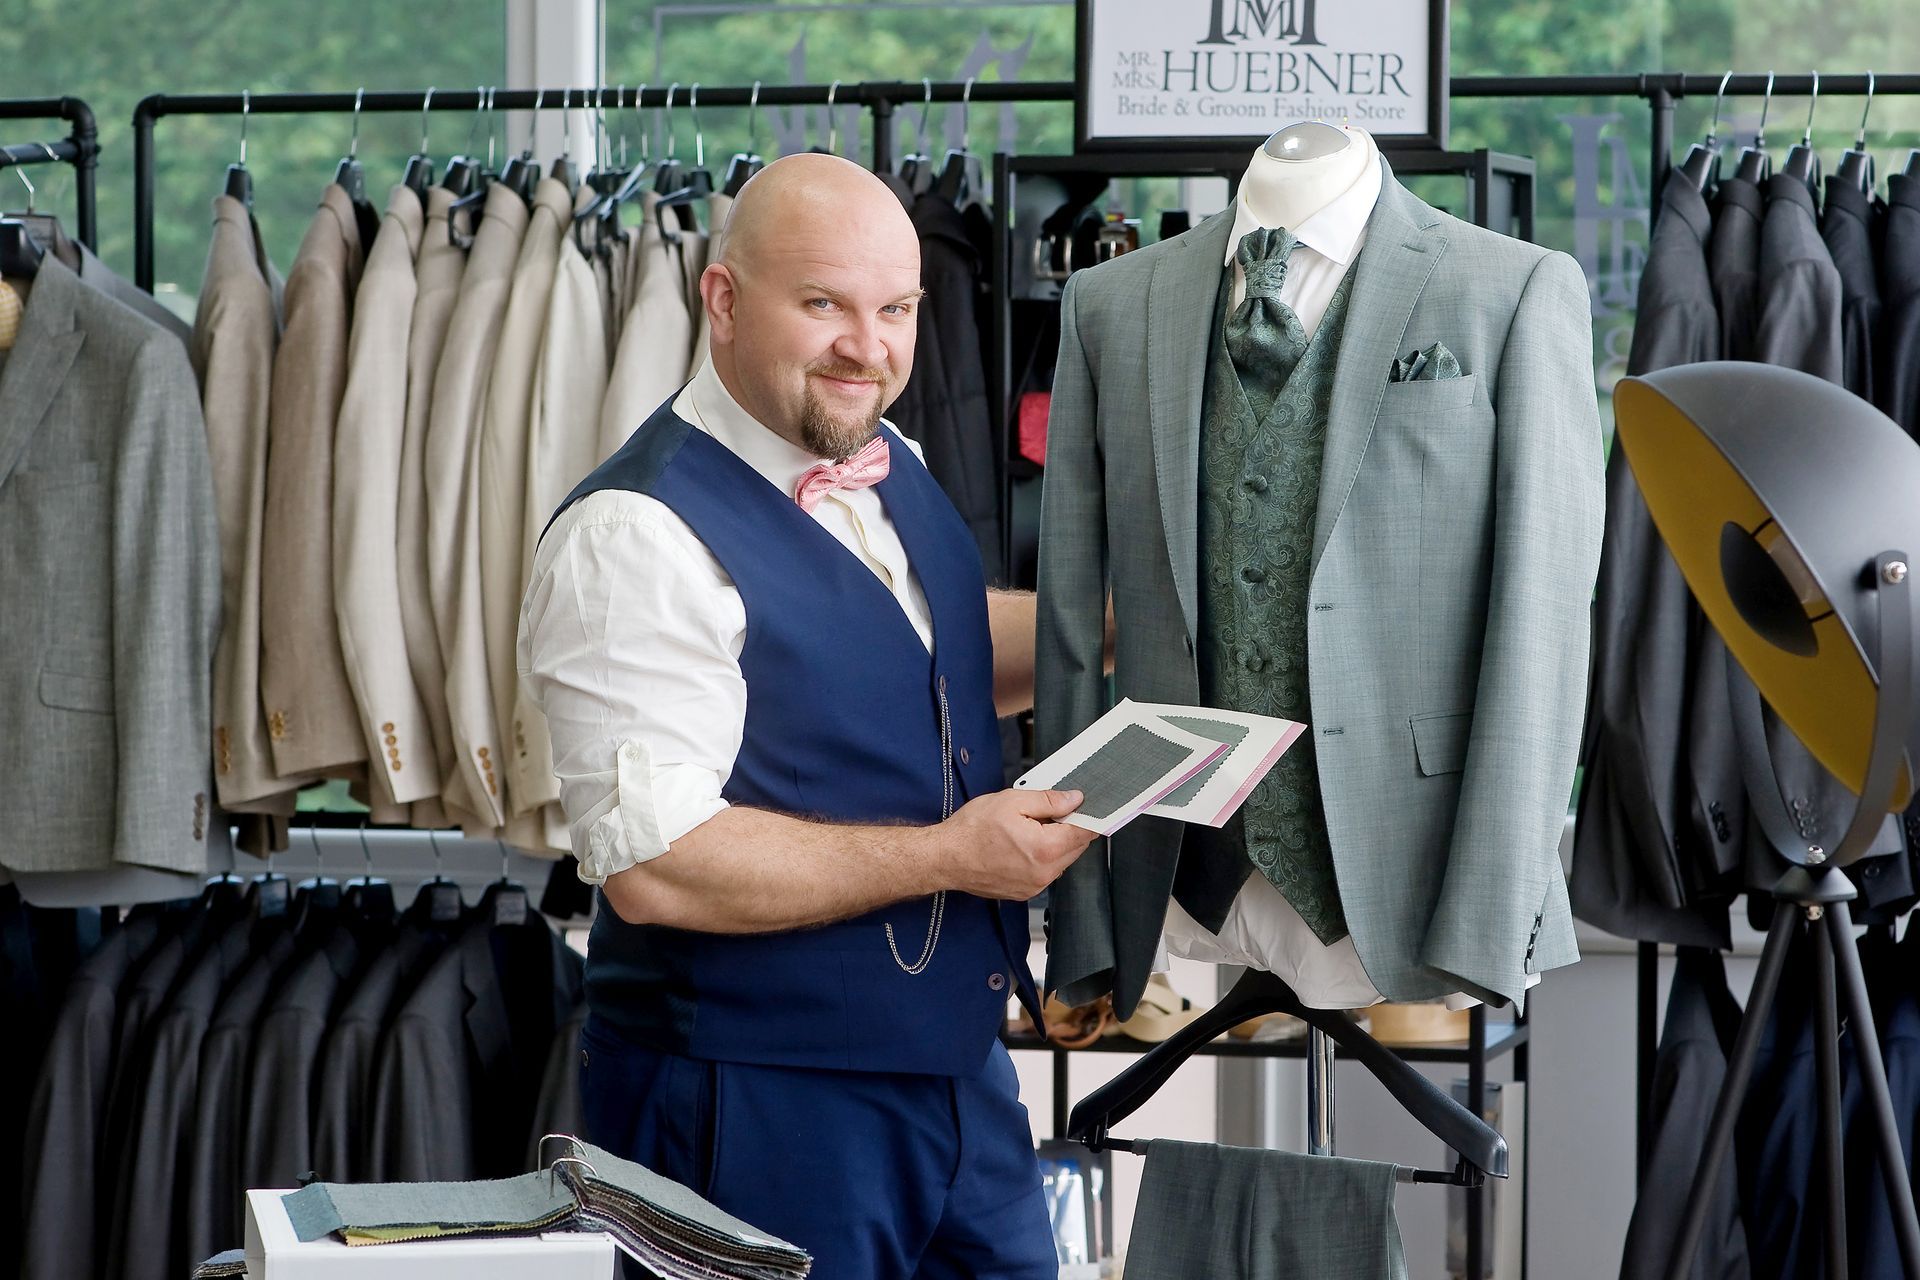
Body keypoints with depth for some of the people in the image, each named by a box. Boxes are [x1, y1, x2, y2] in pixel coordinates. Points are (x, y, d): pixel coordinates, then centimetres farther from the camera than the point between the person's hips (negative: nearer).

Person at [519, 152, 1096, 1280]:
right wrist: (945, 857, -21)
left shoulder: (892, 472, 9)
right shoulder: (636, 539, -20)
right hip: (760, 1111, -8)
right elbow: (654, 865, -27)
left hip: (962, 1075, 8)